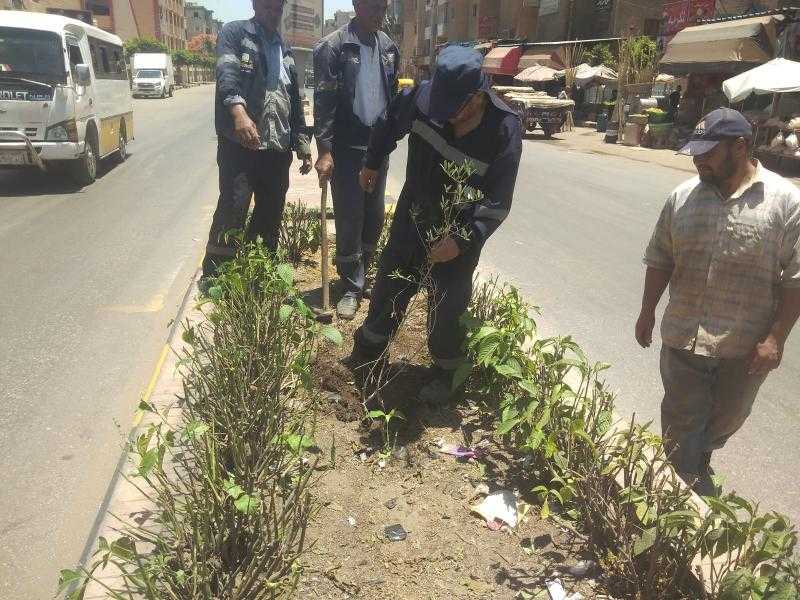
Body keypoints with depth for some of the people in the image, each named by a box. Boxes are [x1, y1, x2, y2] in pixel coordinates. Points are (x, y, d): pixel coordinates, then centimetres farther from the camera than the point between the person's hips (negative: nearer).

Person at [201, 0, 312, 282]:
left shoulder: (285, 52, 21)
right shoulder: (235, 32, 3)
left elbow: (295, 103, 24)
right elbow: (227, 73, -16)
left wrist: (303, 147, 19)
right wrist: (239, 111, -35)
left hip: (278, 149, 6)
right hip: (239, 144, -6)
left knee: (271, 216, 10)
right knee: (232, 212, -10)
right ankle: (213, 280, 1)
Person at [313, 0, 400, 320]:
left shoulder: (388, 47, 8)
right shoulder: (332, 47, -9)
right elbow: (324, 102, -13)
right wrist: (324, 150, -19)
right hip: (346, 148, -5)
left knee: (374, 217, 11)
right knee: (349, 219, 0)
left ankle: (361, 275, 28)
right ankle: (352, 287, 11)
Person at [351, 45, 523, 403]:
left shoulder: (504, 129, -26)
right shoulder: (424, 96, -19)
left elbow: (497, 202, -23)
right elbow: (390, 123, 5)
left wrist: (464, 240, -33)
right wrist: (372, 163, 16)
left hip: (461, 228, -3)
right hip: (413, 213, 3)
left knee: (448, 303, 0)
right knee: (391, 283, 12)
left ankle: (446, 370, 22)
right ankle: (369, 348, 32)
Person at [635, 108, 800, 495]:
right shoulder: (682, 197, -1)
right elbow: (659, 260, 8)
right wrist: (647, 313, 9)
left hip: (746, 346, -1)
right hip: (683, 338, 1)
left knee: (727, 418, 19)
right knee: (681, 420, 9)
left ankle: (701, 460, 48)